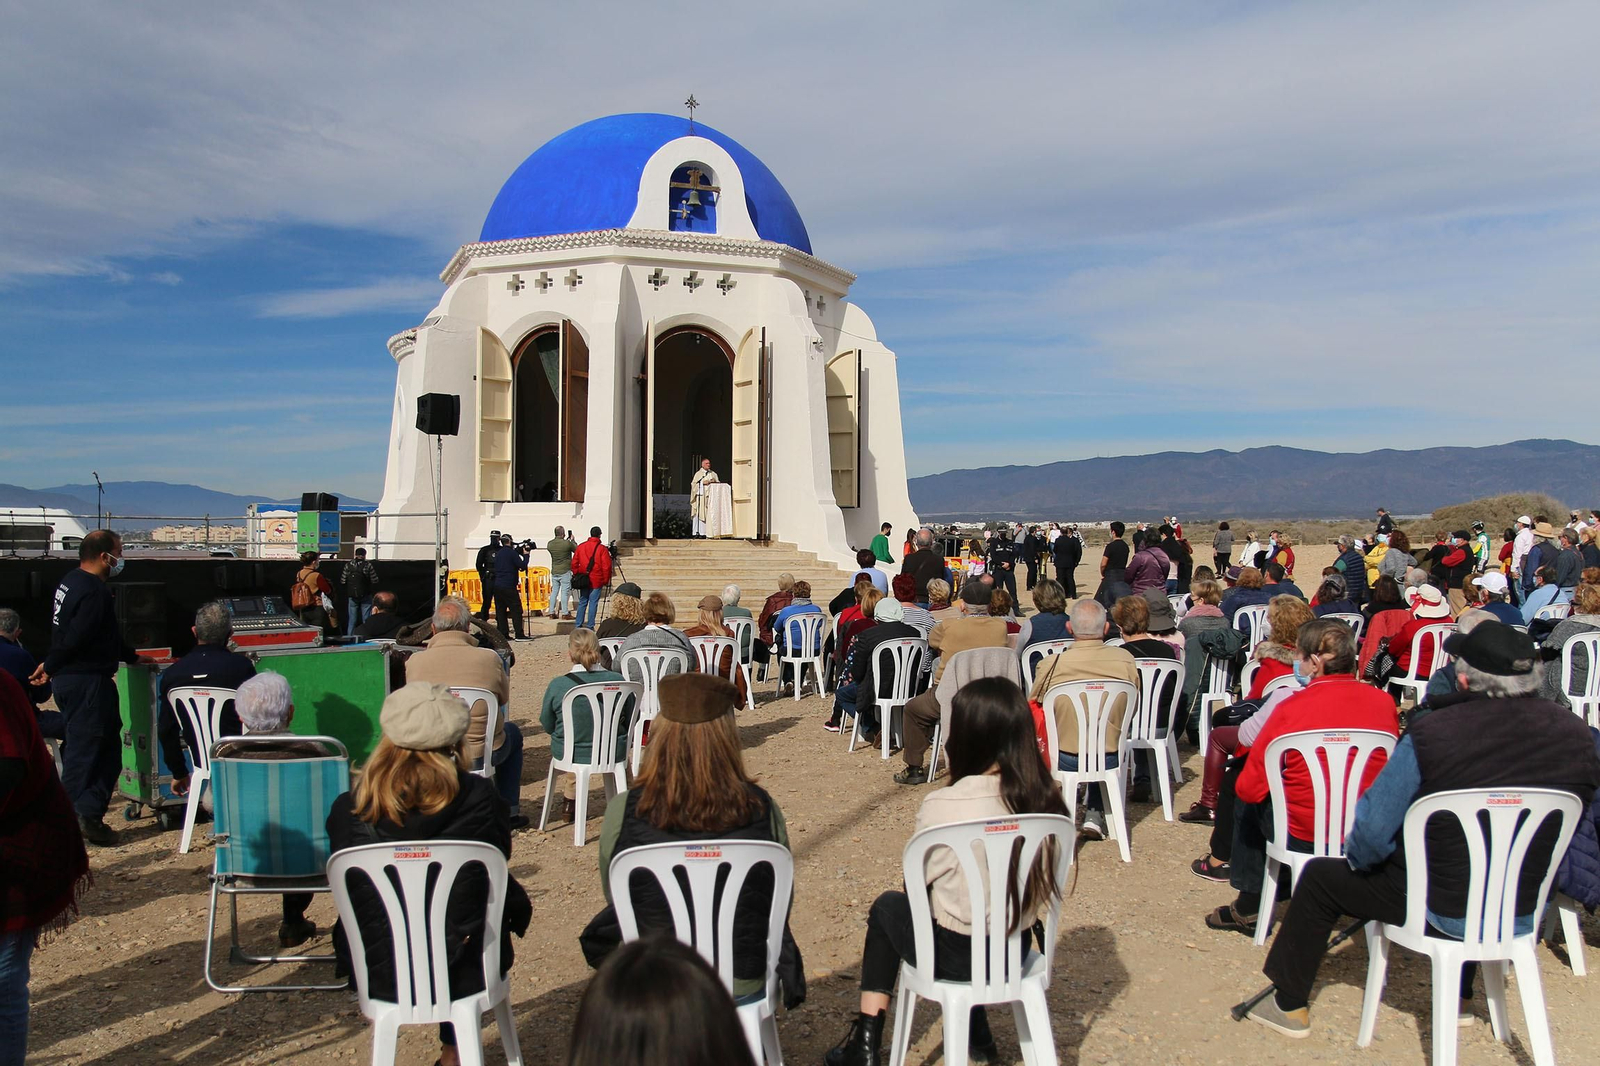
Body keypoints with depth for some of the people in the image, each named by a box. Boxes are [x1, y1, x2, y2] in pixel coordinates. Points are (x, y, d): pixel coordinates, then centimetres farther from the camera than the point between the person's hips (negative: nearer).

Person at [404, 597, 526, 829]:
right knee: (512, 731, 30)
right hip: (480, 755, -2)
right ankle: (509, 811, 33)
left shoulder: (414, 661, -10)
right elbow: (504, 699, 6)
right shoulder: (489, 658, -13)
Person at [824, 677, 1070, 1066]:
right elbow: (1048, 885, 1)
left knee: (888, 906, 24)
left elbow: (915, 883, -10)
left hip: (957, 957, -4)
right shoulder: (1048, 799, -12)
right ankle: (977, 1034, 39)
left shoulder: (943, 806, -25)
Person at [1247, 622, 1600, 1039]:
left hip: (1443, 911, -5)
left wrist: (1357, 856, 6)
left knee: (1320, 877, 16)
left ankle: (1290, 1004, 29)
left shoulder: (1432, 734, -25)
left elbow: (1372, 831, -17)